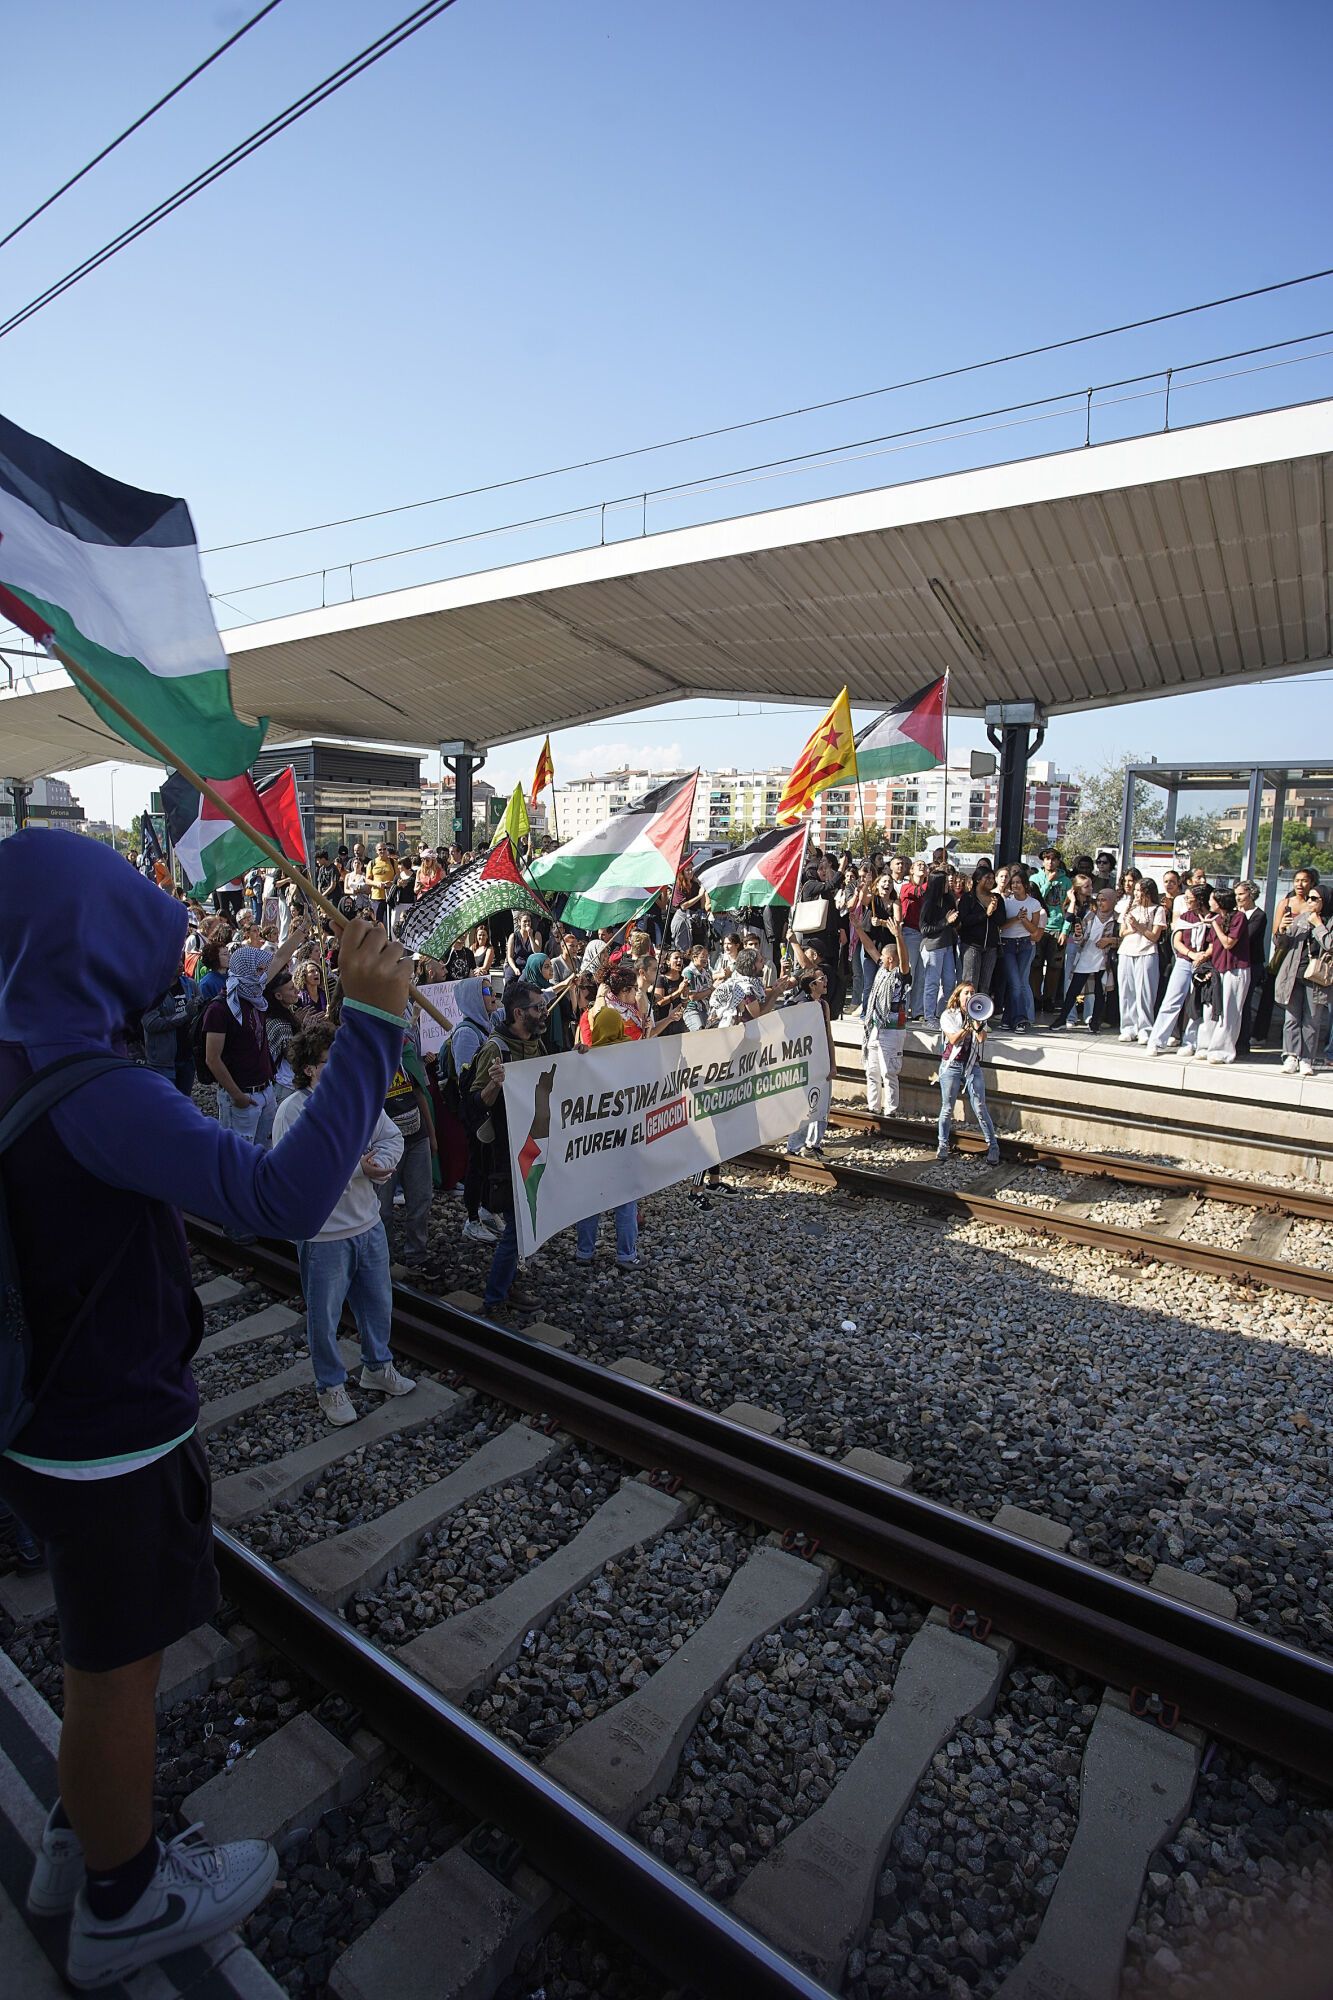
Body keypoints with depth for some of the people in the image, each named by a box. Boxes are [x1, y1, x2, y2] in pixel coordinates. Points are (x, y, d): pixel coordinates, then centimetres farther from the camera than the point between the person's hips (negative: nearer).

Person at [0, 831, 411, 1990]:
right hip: (112, 1437, -9)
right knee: (121, 1667, 14)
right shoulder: (94, 1094, -30)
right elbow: (287, 1199, -43)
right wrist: (371, 1022, -39)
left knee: (105, 1651, 28)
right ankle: (124, 1903, 38)